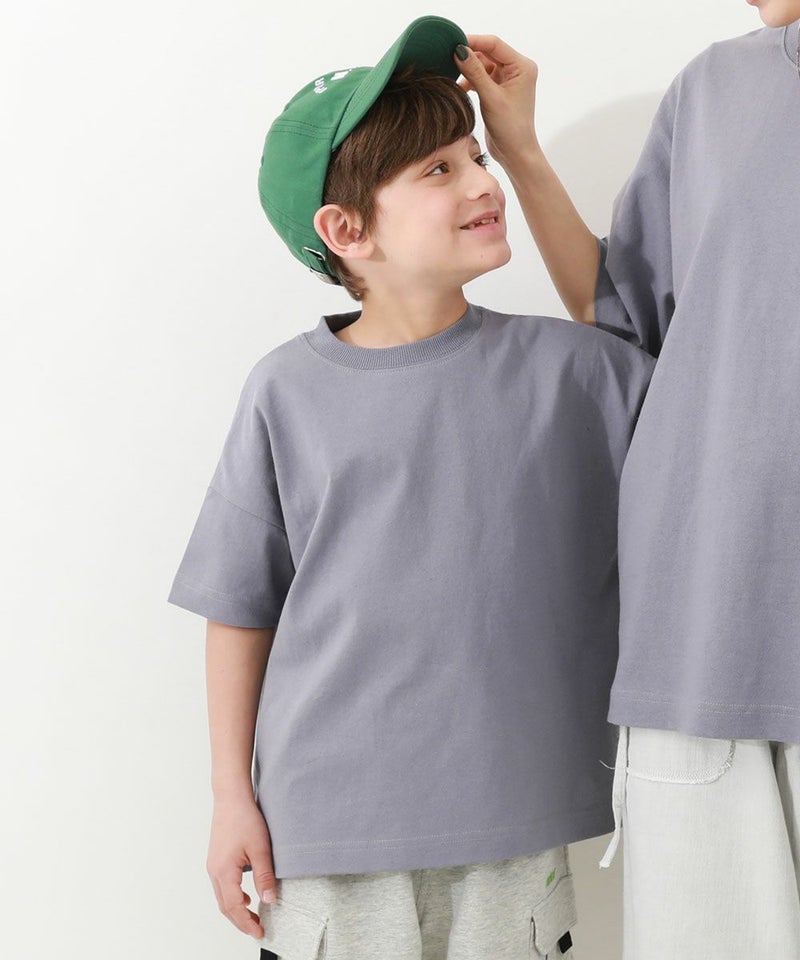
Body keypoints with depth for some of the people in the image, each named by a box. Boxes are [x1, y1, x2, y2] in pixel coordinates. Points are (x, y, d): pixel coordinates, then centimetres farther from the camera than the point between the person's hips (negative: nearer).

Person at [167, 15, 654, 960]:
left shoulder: (567, 368, -2)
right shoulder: (289, 392, -3)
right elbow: (240, 608, 2)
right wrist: (232, 796, 3)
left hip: (511, 815, 1)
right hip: (329, 816, -1)